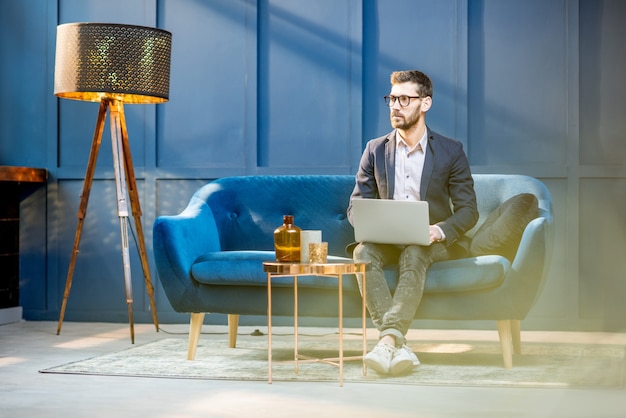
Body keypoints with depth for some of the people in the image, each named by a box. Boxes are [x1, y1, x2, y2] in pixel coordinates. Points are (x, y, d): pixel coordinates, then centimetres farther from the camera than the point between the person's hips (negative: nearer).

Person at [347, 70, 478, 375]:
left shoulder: (451, 151, 3)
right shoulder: (376, 150, 9)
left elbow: (468, 210, 0)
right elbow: (356, 205, 10)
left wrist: (439, 231, -21)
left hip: (433, 244, -2)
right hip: (387, 240, 2)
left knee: (413, 254, -37)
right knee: (363, 253, -32)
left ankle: (389, 339, -51)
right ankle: (399, 345, -44)